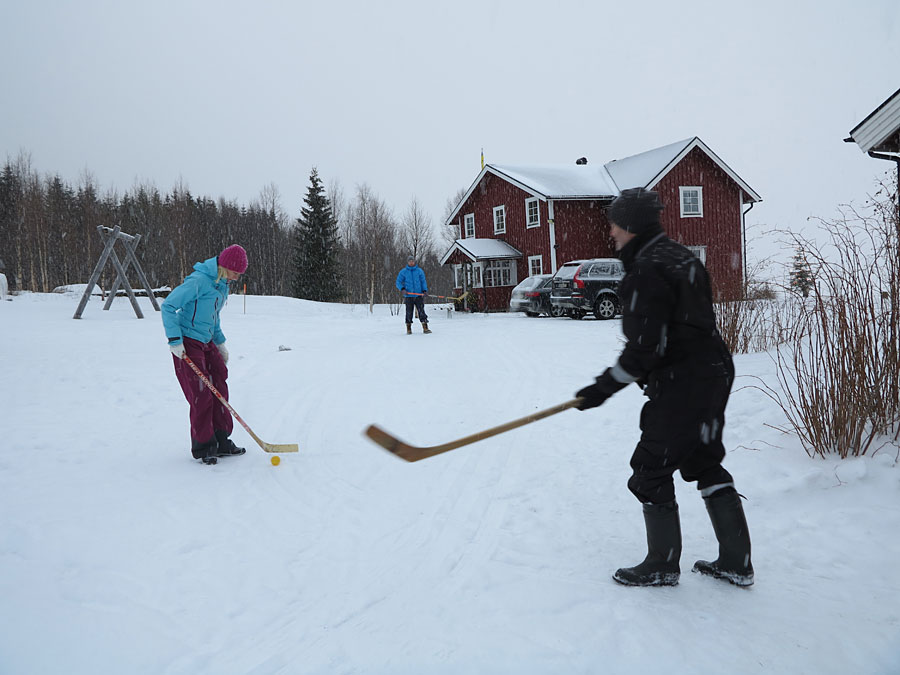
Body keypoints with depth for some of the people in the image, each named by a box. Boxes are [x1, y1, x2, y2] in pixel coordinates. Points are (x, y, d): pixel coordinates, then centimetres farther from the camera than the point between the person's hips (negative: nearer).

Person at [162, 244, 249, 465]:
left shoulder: (221, 283, 9)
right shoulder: (198, 281, -19)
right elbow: (168, 306, -19)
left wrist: (220, 342, 20)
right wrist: (175, 340, -20)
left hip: (207, 343, 9)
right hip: (187, 344, -9)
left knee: (219, 389, 8)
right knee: (201, 395, -6)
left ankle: (221, 442, 19)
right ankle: (202, 448, 7)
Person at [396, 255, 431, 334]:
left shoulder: (419, 271, 9)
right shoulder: (403, 272, 6)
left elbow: (423, 282, 12)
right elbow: (398, 282, 7)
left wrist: (425, 290, -3)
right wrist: (402, 289, -12)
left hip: (419, 295, 0)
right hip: (408, 296, 0)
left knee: (421, 311, -6)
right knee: (409, 312, 2)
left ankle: (425, 328, -5)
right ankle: (409, 329, 13)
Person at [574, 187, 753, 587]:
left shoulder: (646, 272, -19)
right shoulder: (682, 258, 12)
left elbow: (645, 349, -23)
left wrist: (604, 388, -14)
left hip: (681, 389, -10)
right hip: (714, 374, 10)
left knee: (651, 472, 4)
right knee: (706, 465, 19)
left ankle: (662, 567, 18)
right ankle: (736, 564, 27)